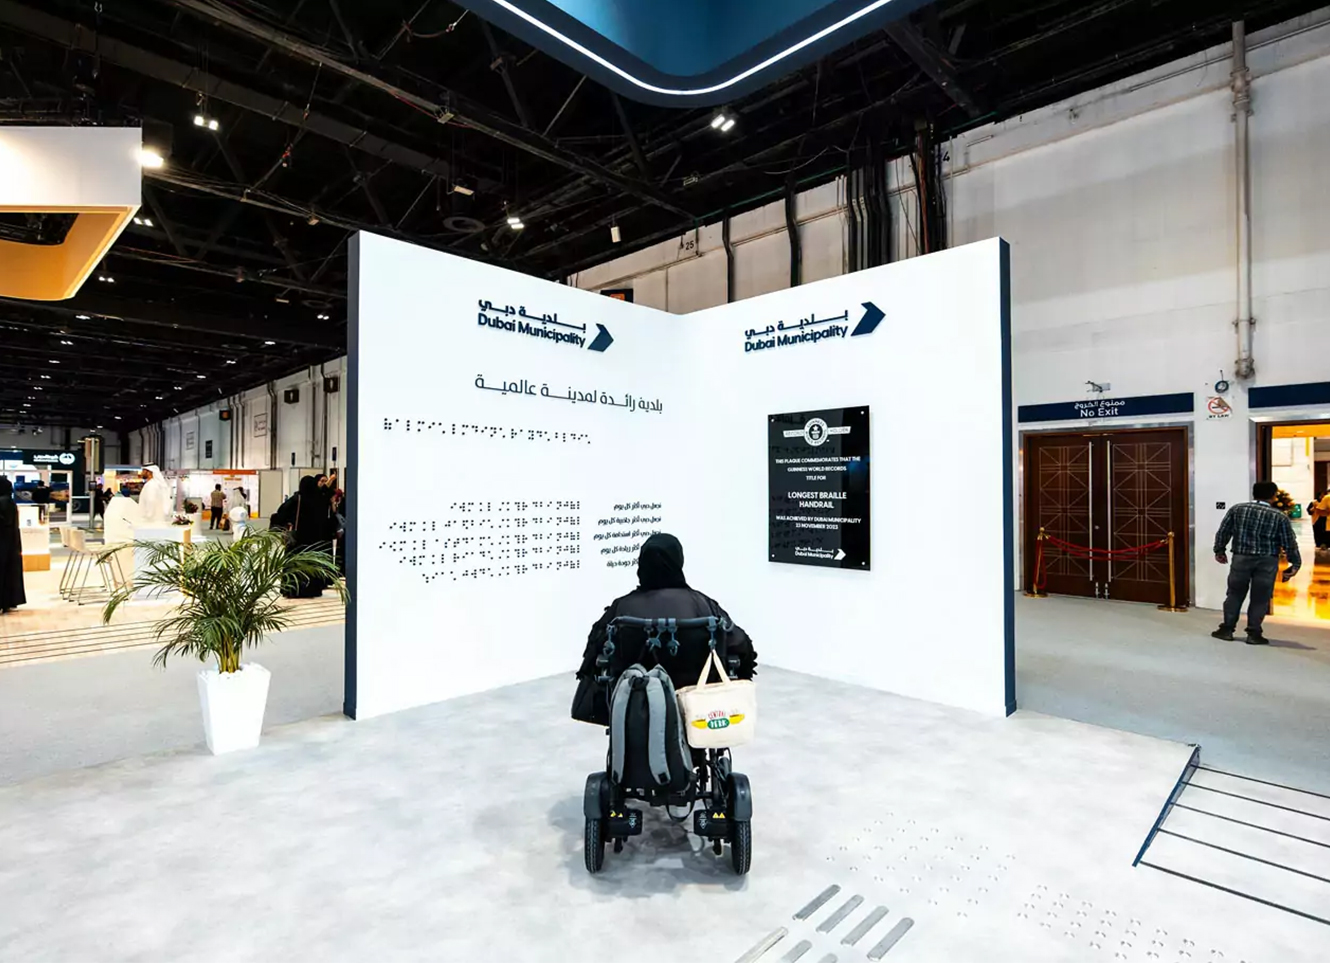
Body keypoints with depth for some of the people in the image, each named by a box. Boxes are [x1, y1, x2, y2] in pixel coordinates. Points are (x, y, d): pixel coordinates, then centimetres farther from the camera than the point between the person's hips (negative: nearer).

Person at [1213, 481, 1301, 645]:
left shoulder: (1237, 509, 2)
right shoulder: (1280, 516, -2)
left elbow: (1223, 532, 4)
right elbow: (1289, 543, -1)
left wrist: (1219, 550, 16)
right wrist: (1296, 563, 8)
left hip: (1241, 557, 1)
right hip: (1267, 561, -1)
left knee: (1235, 594, 10)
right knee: (1260, 598, 6)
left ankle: (1226, 629, 12)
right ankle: (1253, 633, 9)